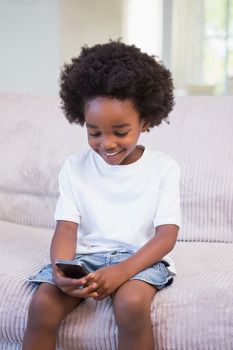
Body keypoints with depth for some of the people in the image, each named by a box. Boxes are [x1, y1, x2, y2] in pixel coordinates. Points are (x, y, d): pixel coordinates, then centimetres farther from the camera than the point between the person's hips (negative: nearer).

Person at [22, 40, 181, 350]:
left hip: (140, 257, -2)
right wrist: (61, 271, -25)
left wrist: (123, 270, -26)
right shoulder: (75, 167, 5)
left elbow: (167, 234, -8)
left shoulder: (163, 168, -1)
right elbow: (66, 228, -2)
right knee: (42, 305, -25)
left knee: (131, 304, -34)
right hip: (85, 255, 2)